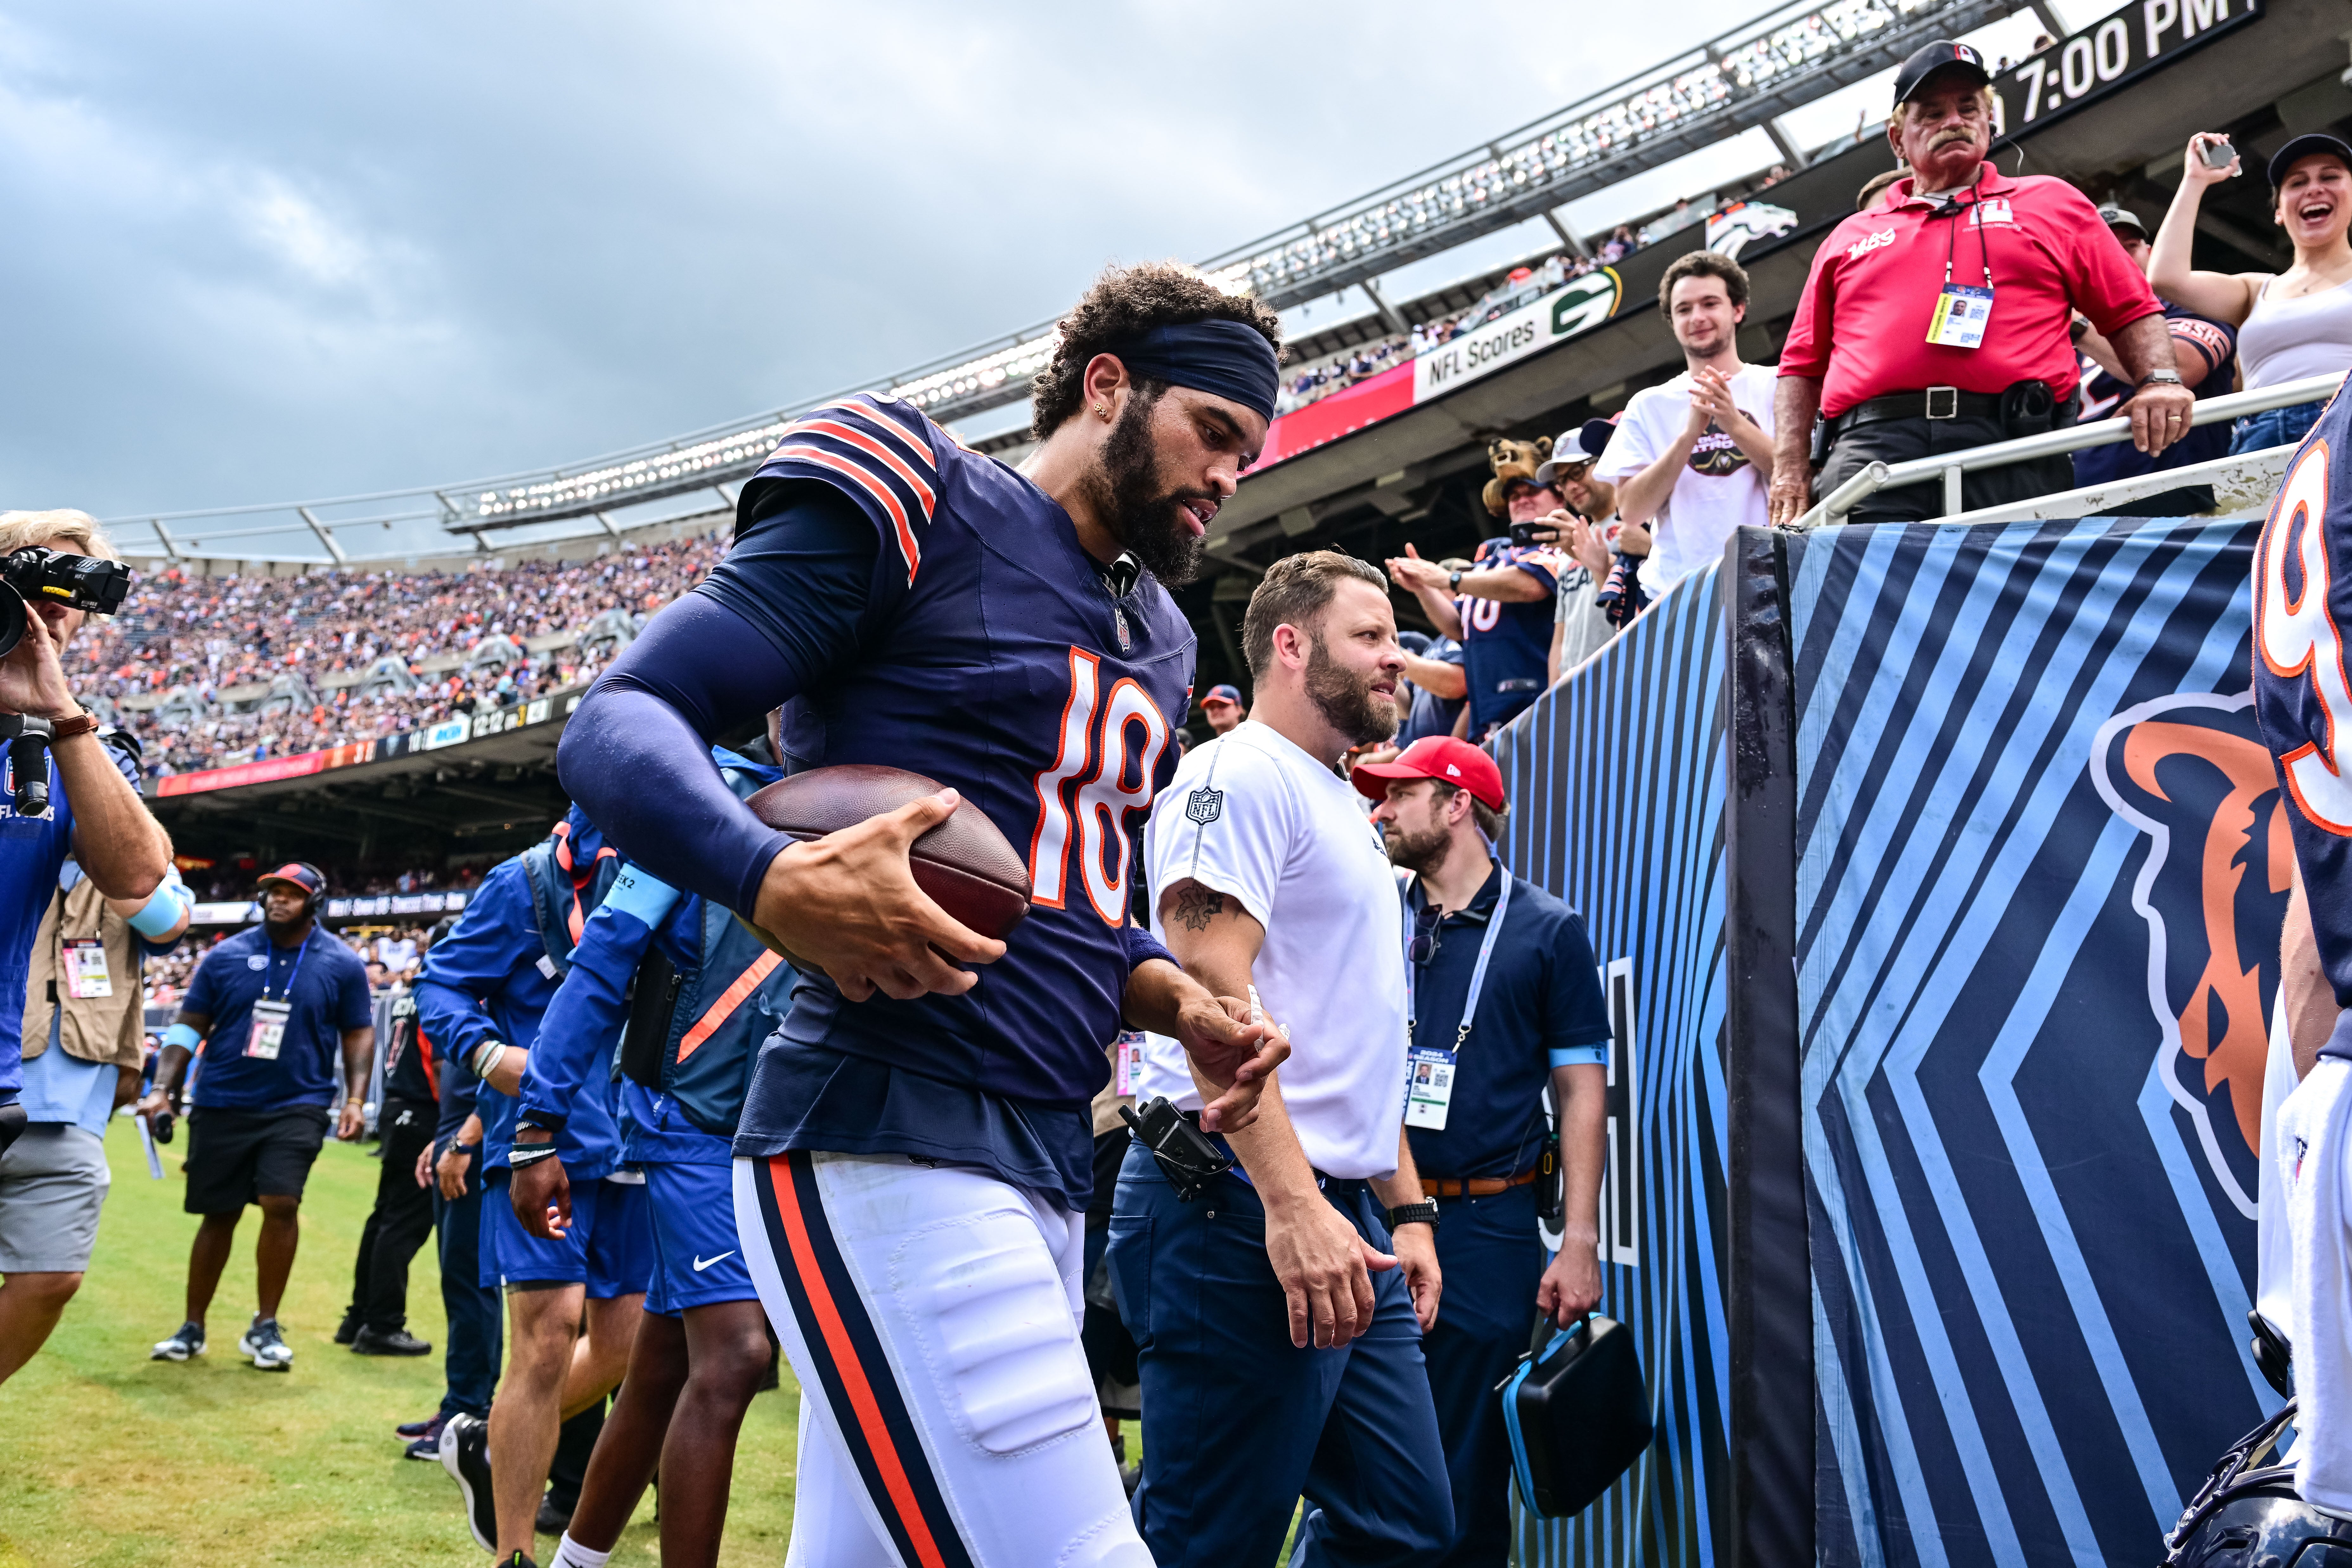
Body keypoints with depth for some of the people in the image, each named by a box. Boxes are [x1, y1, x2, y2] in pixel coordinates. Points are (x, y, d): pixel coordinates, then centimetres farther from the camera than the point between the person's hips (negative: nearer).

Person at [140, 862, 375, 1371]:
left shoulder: (341, 965, 0)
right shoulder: (226, 956, 3)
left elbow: (358, 1034, 7)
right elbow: (190, 1025, 8)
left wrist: (355, 1099, -3)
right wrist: (163, 1088, 0)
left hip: (298, 1105, -2)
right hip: (222, 1104, 2)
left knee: (281, 1203, -17)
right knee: (218, 1214, 8)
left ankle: (265, 1327, -1)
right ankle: (192, 1329, 24)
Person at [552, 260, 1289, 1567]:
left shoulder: (1157, 638, 21)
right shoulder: (920, 513, -4)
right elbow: (618, 723, -9)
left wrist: (1174, 1000, 8)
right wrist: (774, 882, -28)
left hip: (1041, 1169, 9)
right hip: (886, 1151, -9)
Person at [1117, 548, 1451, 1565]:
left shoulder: (1344, 811, 23)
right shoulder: (1241, 773, -7)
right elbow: (1211, 987, -20)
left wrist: (1405, 1209, 21)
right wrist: (1292, 1205, -26)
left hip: (1346, 1223, 10)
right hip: (1243, 1212, -10)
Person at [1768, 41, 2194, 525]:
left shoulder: (2052, 203, 25)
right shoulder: (1850, 237, 27)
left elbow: (2133, 312, 19)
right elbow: (1802, 365, 22)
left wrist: (2160, 380, -1)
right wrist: (1791, 470, 8)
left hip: (2013, 454, 0)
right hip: (1870, 454, 1)